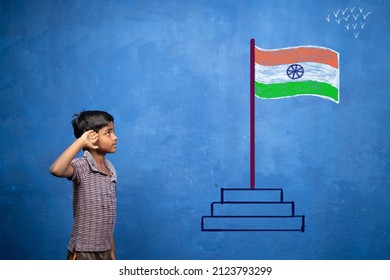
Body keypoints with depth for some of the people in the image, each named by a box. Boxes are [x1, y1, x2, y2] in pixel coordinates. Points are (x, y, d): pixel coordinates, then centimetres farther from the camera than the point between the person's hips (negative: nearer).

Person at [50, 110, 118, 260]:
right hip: (83, 253, -8)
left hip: (104, 252, 8)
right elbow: (56, 170, -39)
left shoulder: (111, 170, 9)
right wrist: (80, 142, -29)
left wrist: (112, 251, 17)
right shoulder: (81, 166, -15)